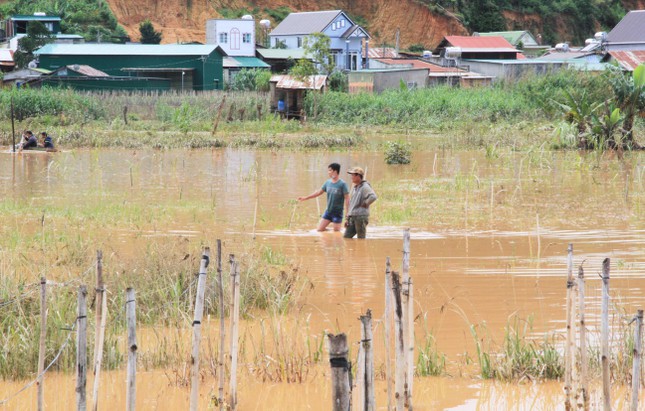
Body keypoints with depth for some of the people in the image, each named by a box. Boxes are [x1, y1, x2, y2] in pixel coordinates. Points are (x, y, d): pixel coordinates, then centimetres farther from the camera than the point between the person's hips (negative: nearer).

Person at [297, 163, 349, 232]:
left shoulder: (342, 184, -14)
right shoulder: (328, 182, 3)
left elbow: (347, 198, -14)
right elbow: (319, 192, 13)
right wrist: (305, 198, 12)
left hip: (338, 212, -6)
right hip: (328, 211, 6)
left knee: (336, 231, -4)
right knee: (320, 229, 3)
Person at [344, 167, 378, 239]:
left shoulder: (365, 187, -10)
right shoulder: (355, 188, 18)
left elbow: (373, 197, -28)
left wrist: (365, 204, -14)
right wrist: (347, 218, 20)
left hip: (361, 217, -9)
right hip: (352, 217, 9)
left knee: (361, 239, -4)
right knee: (346, 237, 4)